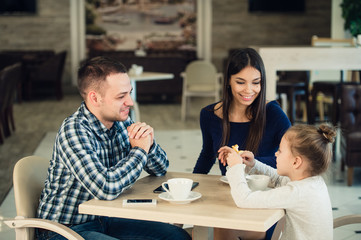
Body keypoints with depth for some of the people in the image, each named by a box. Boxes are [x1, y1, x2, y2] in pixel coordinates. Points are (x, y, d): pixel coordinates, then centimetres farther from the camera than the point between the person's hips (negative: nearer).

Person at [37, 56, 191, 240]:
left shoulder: (121, 122, -1)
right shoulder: (74, 131, -23)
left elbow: (160, 170, 10)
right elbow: (106, 188, -34)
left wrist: (149, 144, -12)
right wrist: (139, 150, -19)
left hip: (104, 220, 8)